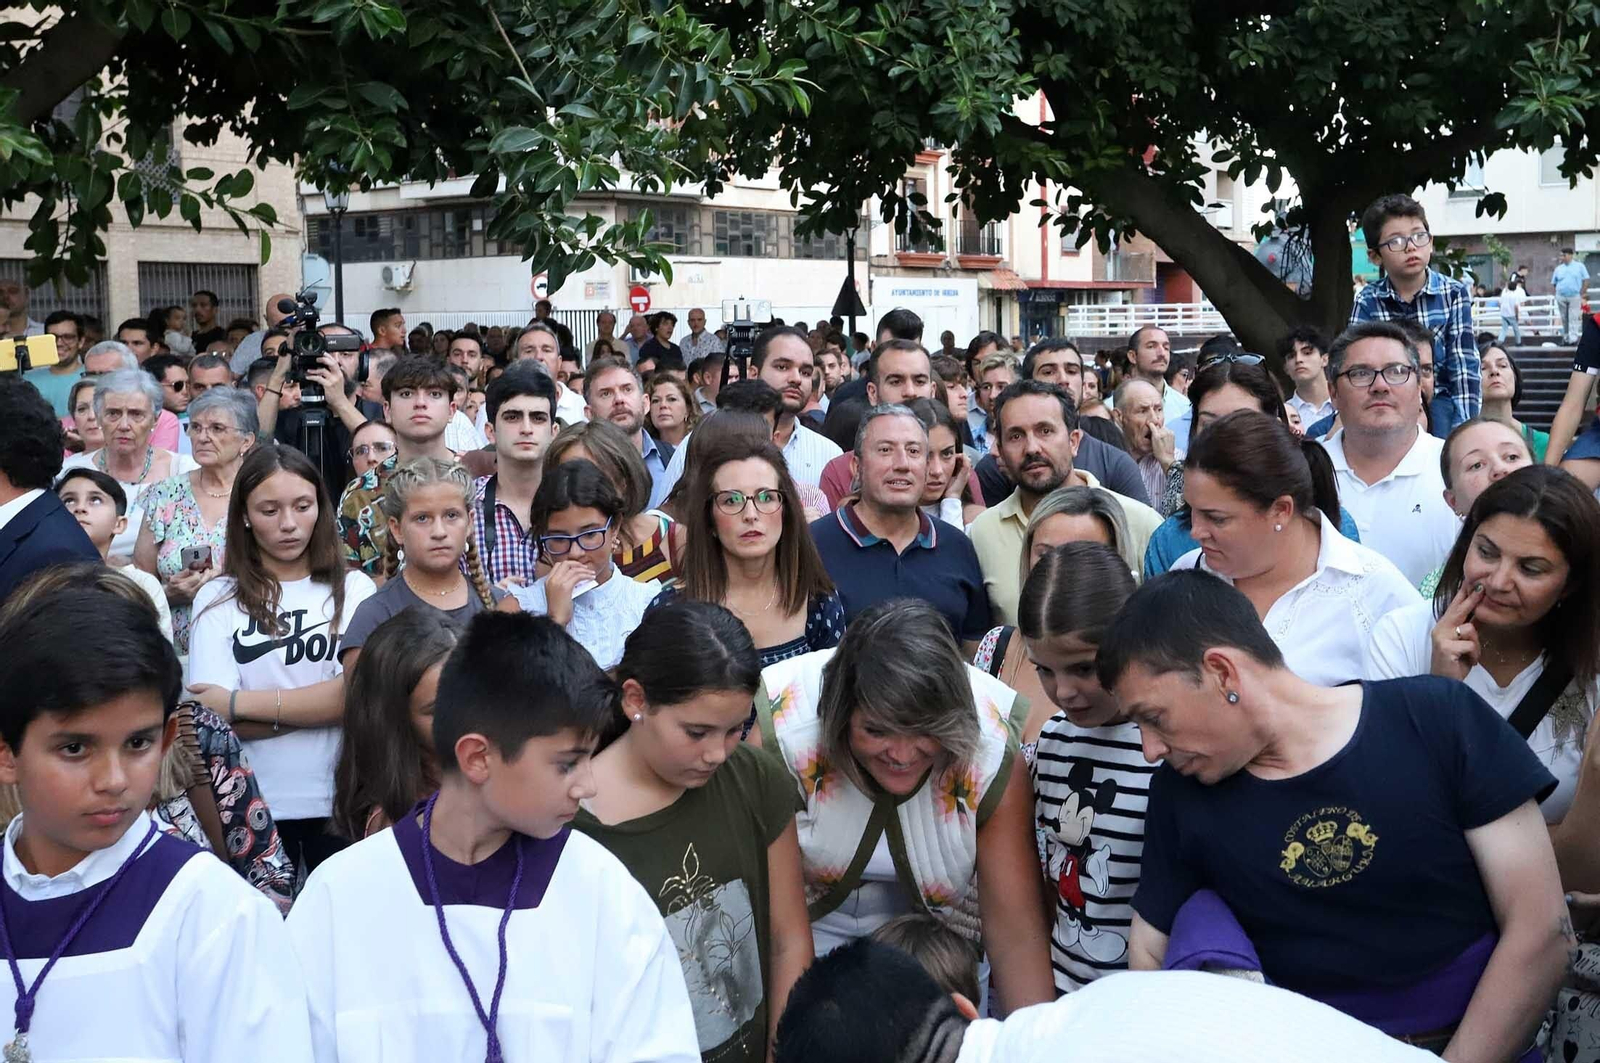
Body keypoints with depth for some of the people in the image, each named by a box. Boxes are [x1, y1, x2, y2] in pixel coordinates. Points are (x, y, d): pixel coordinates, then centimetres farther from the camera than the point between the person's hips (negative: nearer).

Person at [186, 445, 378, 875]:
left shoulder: (352, 588, 2)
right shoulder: (218, 598, 2)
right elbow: (215, 720, -8)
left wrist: (238, 703, -11)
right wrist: (321, 703, -13)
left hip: (341, 801, 0)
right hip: (253, 806, 0)